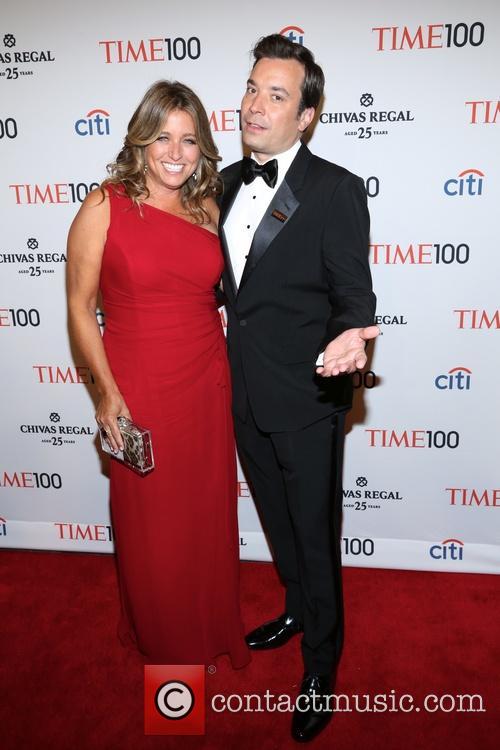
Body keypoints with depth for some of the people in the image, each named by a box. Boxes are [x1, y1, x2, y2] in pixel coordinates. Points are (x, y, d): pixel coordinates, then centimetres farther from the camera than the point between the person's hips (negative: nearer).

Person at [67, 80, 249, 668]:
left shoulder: (208, 209, 5)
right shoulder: (105, 206, -7)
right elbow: (79, 306, -6)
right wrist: (106, 390, -12)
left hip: (207, 386, 4)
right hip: (139, 392, -3)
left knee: (208, 518, 17)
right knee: (151, 526, 13)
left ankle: (210, 628, 46)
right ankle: (162, 642, 43)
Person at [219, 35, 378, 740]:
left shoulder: (337, 189, -13)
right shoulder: (229, 182, 7)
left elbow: (354, 299, -14)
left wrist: (349, 340, -35)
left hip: (306, 400, -6)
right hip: (245, 394, 6)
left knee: (316, 536, 11)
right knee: (278, 521, 25)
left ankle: (321, 666, 35)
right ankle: (297, 608, 52)